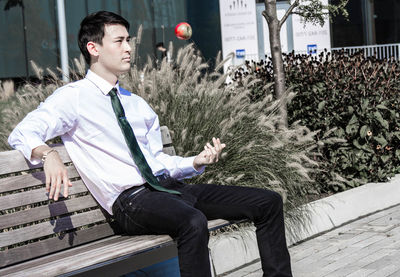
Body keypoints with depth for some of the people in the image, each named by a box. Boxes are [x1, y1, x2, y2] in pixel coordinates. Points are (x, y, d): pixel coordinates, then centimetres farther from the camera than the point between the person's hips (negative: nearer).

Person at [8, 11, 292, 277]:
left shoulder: (138, 104, 24)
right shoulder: (74, 97, 2)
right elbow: (21, 134, -9)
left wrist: (196, 162, 3)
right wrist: (48, 154, -31)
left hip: (169, 186, 8)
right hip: (132, 199, -8)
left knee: (268, 202, -3)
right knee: (193, 222, -40)